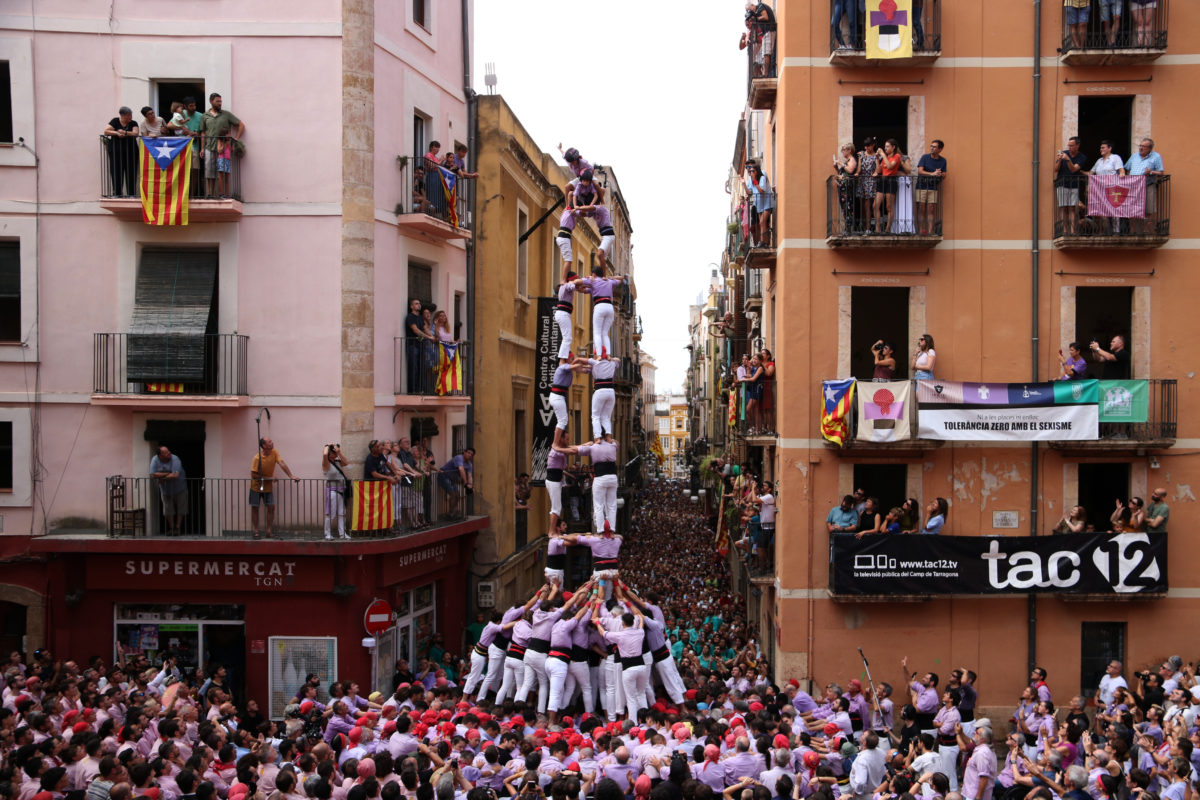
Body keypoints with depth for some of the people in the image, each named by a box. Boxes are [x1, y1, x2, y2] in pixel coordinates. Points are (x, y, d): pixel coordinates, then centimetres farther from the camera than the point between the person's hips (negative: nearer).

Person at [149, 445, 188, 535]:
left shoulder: (175, 459, -26)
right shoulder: (155, 460, -16)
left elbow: (175, 475, -36)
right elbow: (153, 475, -26)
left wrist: (162, 478, -27)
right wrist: (168, 474, -27)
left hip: (179, 488, -2)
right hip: (165, 490, 2)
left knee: (180, 509, 6)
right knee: (168, 511, 10)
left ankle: (177, 528, 19)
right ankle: (171, 528, 25)